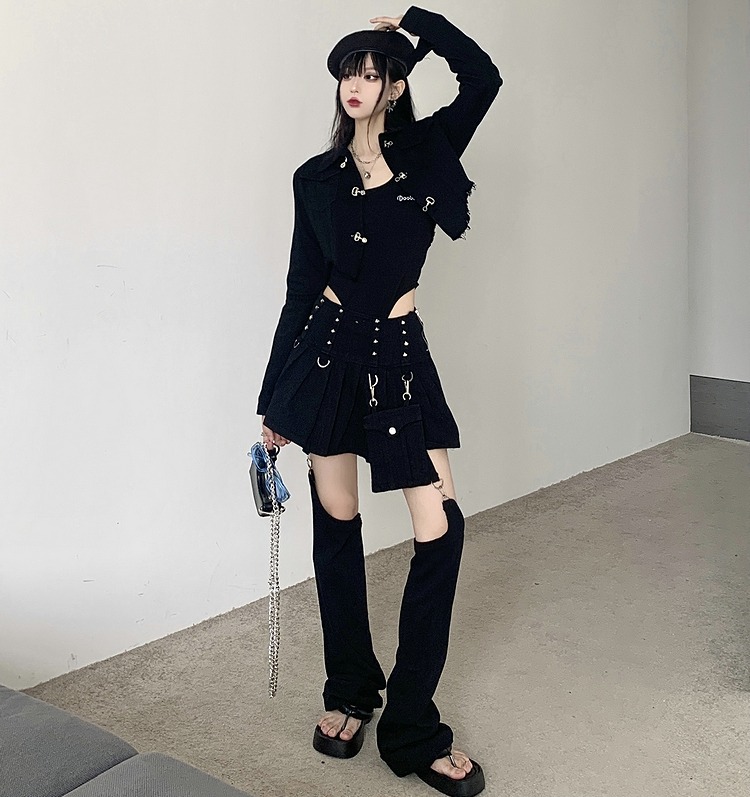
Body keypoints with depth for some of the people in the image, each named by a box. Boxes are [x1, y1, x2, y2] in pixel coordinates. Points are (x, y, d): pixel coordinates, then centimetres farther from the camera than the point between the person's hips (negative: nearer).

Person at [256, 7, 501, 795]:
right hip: (328, 350, 1)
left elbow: (483, 77, -9)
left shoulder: (427, 152, 5)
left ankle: (411, 727, 5)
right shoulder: (316, 178, 6)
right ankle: (348, 692, 29)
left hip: (400, 354, -1)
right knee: (337, 526, 8)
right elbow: (301, 288, 8)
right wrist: (273, 401, 8)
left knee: (440, 531, -8)